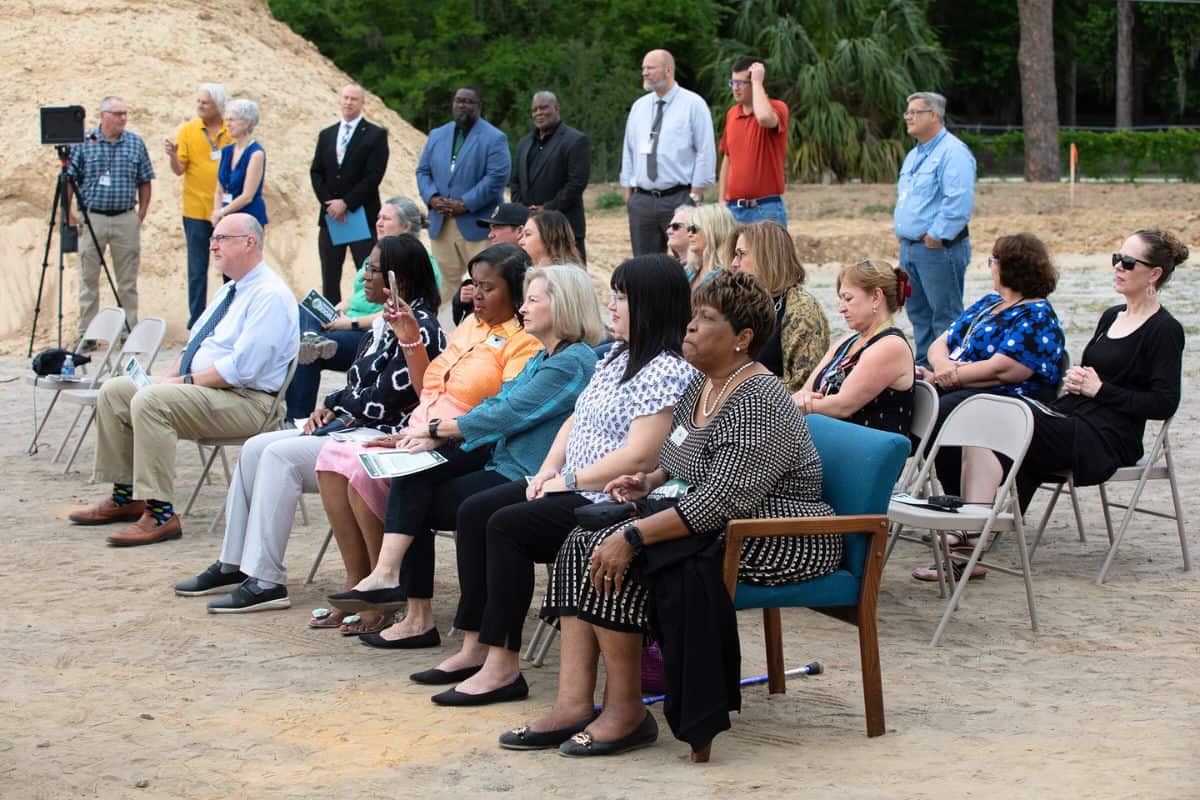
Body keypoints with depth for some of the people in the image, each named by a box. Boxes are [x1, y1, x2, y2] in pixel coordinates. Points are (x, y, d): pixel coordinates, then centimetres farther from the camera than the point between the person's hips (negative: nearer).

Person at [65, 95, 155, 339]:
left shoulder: (136, 143, 6)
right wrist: (69, 213, -5)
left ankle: (130, 330, 15)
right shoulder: (84, 143, -1)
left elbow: (144, 182, 10)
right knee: (89, 279, 3)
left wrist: (141, 214, 4)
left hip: (126, 220, 2)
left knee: (128, 281, 7)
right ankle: (86, 334, 9)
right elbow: (68, 179, 1)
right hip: (92, 218, -2)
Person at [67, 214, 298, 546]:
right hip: (202, 389, 11)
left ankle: (160, 515, -28)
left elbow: (241, 369, -23)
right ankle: (125, 497, 10)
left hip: (245, 401, -11)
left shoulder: (270, 295, -14)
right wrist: (170, 376, 3)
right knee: (114, 391, 6)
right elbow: (194, 342, 22)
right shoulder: (229, 291, 18)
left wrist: (186, 381, -17)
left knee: (150, 401, -31)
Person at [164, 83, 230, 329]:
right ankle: (196, 322, 7)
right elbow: (179, 169, -3)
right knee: (197, 269, 2)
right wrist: (173, 155, -24)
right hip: (197, 210, -1)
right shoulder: (187, 130, 0)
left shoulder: (232, 132, 3)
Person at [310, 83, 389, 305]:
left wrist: (346, 203, -13)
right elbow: (316, 172, 10)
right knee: (329, 278, 6)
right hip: (330, 216, 5)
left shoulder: (376, 135, -1)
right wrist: (328, 203, -6)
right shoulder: (326, 135, 15)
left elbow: (374, 176, -10)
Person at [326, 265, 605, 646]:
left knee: (422, 505, -9)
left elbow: (504, 414, -19)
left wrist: (437, 429, -9)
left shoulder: (572, 363, -15)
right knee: (412, 478, -8)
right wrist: (438, 438, -1)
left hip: (524, 481, -9)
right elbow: (497, 403, 14)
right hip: (500, 459, 9)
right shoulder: (543, 358, 18)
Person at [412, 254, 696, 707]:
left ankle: (503, 667, -19)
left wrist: (569, 481, -16)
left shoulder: (667, 373, -17)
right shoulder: (618, 358, 15)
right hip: (571, 488, 11)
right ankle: (476, 648, 0)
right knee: (474, 512, 1)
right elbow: (576, 421, 20)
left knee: (507, 525, -23)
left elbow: (638, 458, -24)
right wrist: (547, 471, 3)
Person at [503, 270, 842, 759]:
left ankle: (626, 711, -13)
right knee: (586, 544, -8)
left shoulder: (757, 406, -20)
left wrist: (633, 537, -29)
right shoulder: (701, 385, 11)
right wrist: (651, 480, 8)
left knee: (617, 554, -23)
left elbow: (720, 502, -28)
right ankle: (573, 704, -16)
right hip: (716, 527, 10)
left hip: (778, 542, -10)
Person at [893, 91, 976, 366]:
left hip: (938, 249, -10)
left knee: (944, 314, -6)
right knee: (918, 313, 14)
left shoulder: (953, 152, -13)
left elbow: (960, 201, -23)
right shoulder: (914, 155, 19)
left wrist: (936, 236, -20)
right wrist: (899, 229, 17)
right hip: (909, 247, 10)